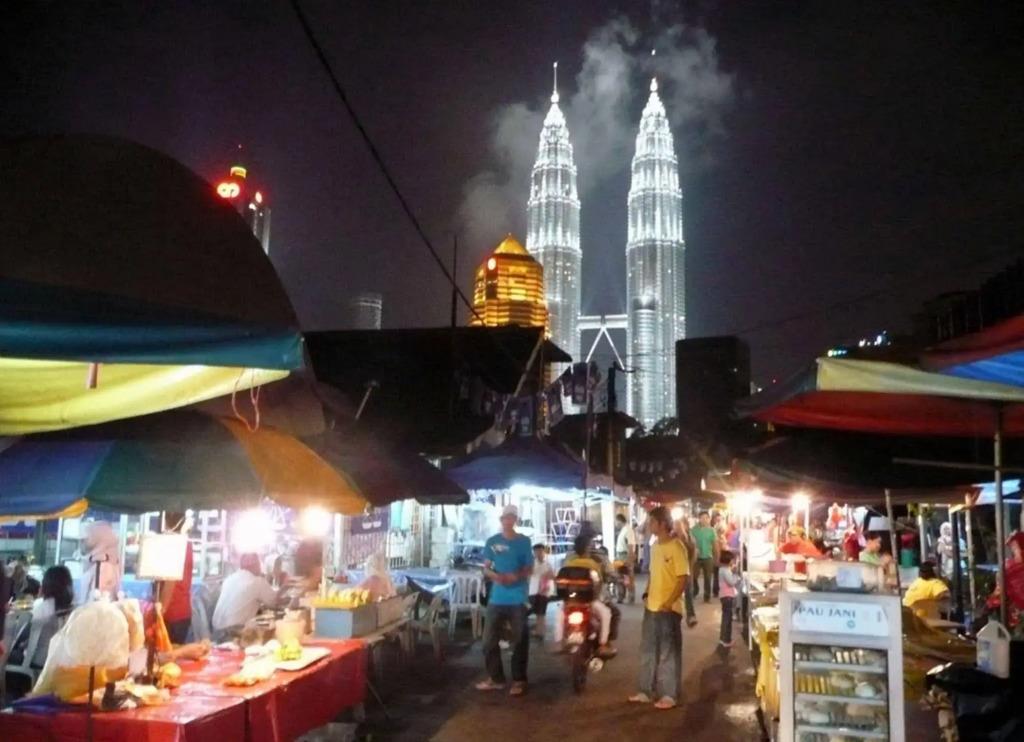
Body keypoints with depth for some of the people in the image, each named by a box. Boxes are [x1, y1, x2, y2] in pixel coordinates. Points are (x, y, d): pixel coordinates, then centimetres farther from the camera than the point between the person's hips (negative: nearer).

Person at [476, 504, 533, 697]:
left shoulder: (524, 541, 2)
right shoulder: (492, 542, 6)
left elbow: (529, 568, 3)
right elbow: (486, 568, 8)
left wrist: (517, 575, -17)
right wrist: (495, 575, -14)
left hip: (518, 598, -2)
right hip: (497, 598, 2)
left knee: (519, 641, 1)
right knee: (489, 639, 4)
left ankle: (519, 680, 11)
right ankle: (495, 678, 17)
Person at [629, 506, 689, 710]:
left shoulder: (676, 547, -15)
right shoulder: (655, 546, 10)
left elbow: (683, 579, -17)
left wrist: (669, 603, -20)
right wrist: (647, 596, 8)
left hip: (669, 609, -8)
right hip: (652, 607, 8)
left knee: (668, 653, 3)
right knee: (648, 651, 14)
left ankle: (669, 695, 14)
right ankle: (646, 691, 25)